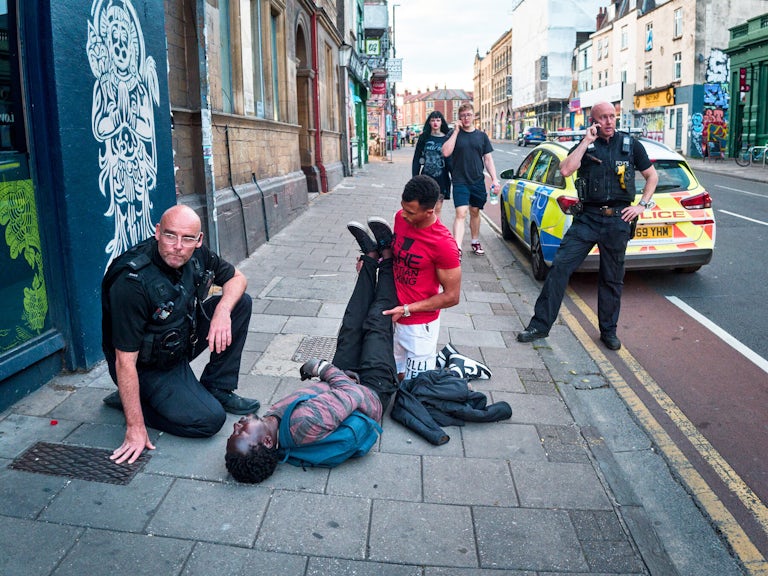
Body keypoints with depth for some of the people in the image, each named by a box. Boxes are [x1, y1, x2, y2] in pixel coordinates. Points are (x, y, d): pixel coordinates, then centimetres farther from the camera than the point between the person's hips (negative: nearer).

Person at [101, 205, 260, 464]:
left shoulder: (196, 255, -13)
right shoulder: (131, 283, -32)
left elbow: (237, 278, 4)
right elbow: (125, 361, -29)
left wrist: (222, 311, -19)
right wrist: (135, 429, -28)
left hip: (182, 342, 7)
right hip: (148, 367, -7)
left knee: (241, 301, -5)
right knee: (209, 419, -20)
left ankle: (217, 390, 4)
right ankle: (125, 401, 2)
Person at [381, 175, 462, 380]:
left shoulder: (444, 245, -24)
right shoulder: (400, 218, -4)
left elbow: (451, 296, -16)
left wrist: (407, 309, -17)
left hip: (419, 326, -6)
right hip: (392, 316, 6)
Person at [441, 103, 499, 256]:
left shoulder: (482, 136, 9)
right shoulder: (454, 134, 1)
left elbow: (488, 159, 10)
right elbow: (446, 152, -16)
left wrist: (494, 179, 2)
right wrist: (456, 131, -14)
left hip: (478, 181, 3)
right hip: (460, 181, -3)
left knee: (475, 212, 15)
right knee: (461, 213, -16)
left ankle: (475, 242, 33)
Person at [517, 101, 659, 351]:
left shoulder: (631, 145, 8)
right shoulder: (585, 145, 6)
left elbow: (652, 176, 17)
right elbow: (565, 170, -13)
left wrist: (642, 205, 6)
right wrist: (586, 142, -12)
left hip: (618, 220, 1)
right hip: (587, 217, 0)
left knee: (612, 279, 9)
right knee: (560, 266, -9)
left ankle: (608, 331, 24)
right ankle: (540, 324, -3)